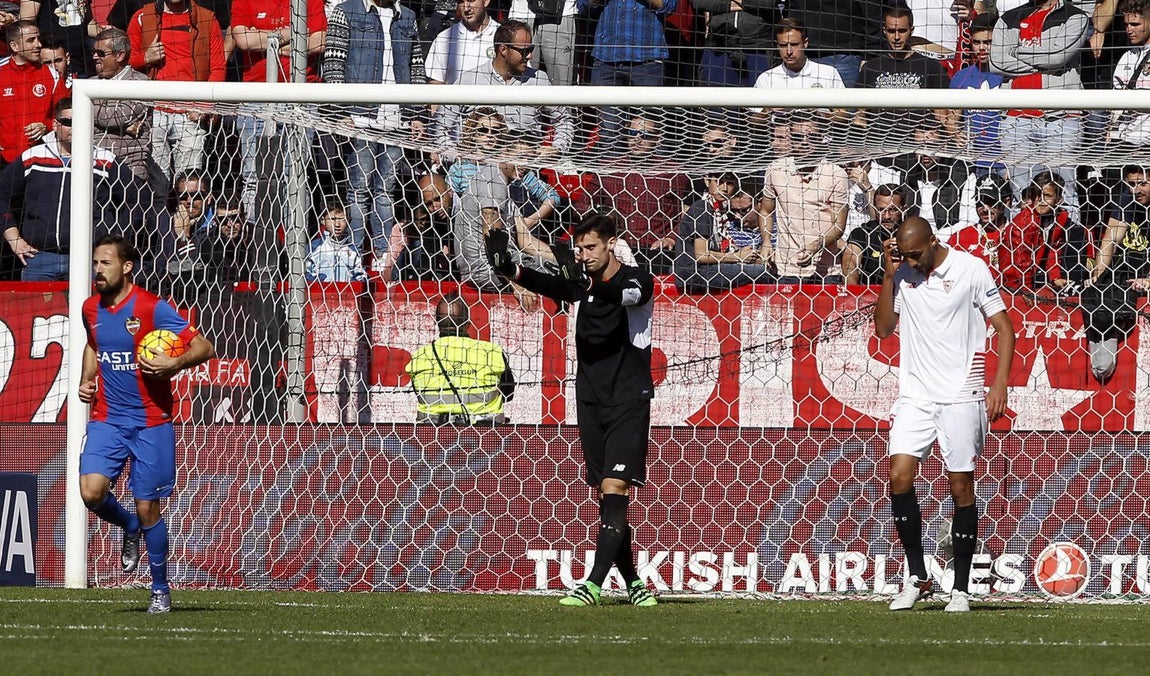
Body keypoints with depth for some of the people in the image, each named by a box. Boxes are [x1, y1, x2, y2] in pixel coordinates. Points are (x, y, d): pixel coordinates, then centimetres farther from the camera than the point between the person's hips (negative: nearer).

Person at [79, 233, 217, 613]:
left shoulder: (152, 309, -12)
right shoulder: (91, 309, 5)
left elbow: (204, 348, -13)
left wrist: (174, 364, -30)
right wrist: (86, 379, 11)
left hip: (150, 422, -4)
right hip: (107, 419, 4)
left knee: (147, 508, -1)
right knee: (92, 491, -16)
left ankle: (160, 589, 17)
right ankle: (129, 529, 18)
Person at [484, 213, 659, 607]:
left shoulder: (638, 282, -6)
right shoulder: (580, 284, 7)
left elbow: (626, 294, -30)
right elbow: (549, 285, -13)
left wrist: (591, 285, -52)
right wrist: (510, 270, -34)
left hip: (629, 401, -6)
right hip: (590, 402, 6)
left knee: (614, 489, -15)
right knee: (608, 497, 6)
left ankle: (593, 585, -20)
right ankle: (632, 582, 14)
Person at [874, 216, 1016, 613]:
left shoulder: (971, 270, -5)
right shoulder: (902, 274, 7)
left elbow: (1003, 327, -1)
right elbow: (883, 328, 8)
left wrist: (999, 384, -11)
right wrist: (889, 276, -2)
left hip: (961, 396, -3)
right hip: (914, 396, 3)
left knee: (961, 487, -1)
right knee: (899, 477, -11)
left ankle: (961, 589, 6)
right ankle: (917, 577, 1)